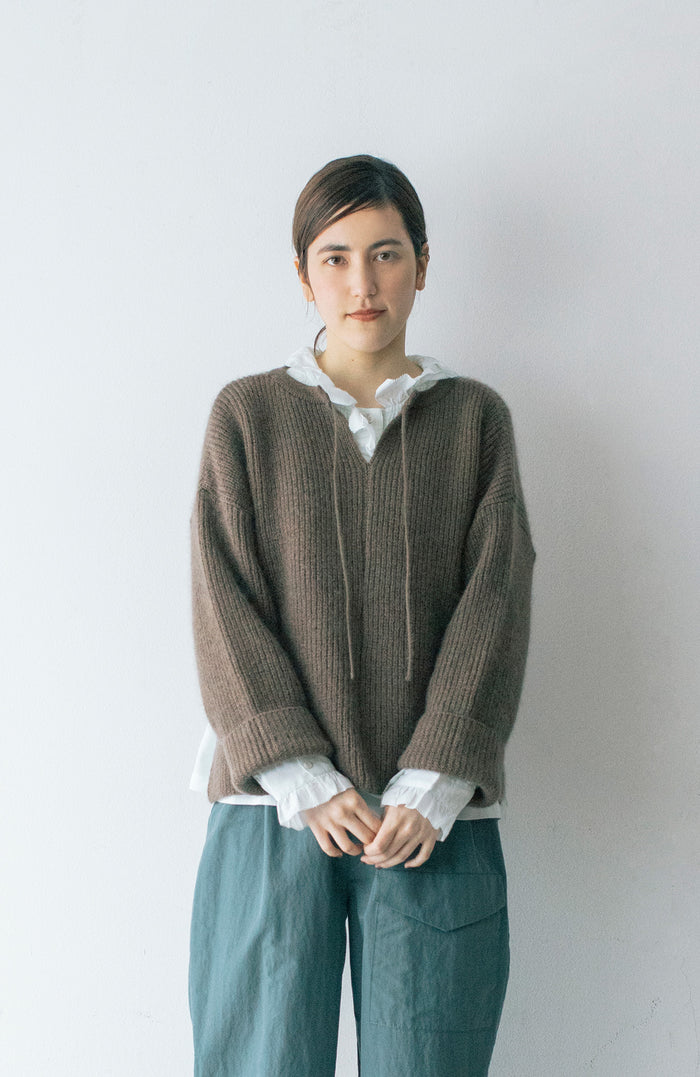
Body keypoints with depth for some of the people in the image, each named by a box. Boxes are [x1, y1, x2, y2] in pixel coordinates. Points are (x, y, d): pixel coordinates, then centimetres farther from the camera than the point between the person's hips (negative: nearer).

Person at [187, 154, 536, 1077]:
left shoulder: (474, 418, 9)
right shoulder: (248, 414, 7)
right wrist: (305, 782, -11)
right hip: (276, 802, 0)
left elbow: (495, 606, 1)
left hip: (435, 813, 1)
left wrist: (431, 789, -9)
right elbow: (226, 609, -1)